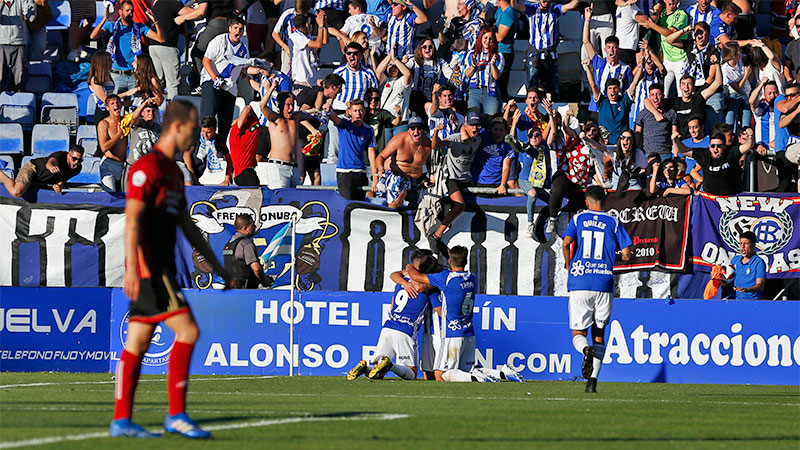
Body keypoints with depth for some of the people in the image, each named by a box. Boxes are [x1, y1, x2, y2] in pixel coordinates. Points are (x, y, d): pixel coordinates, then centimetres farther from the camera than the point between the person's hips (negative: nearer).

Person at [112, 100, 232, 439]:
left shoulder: (174, 172, 19)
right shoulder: (148, 167, -11)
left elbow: (187, 226, 26)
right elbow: (132, 218, -20)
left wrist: (217, 267, 26)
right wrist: (132, 268, -30)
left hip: (161, 270, 10)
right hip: (149, 270, -10)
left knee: (138, 343, 8)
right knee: (187, 331, -13)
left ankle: (121, 420, 8)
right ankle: (176, 414, -11)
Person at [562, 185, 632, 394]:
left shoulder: (578, 219, 7)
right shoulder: (613, 222, 9)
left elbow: (566, 243, -9)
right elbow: (626, 254, 3)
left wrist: (568, 265, 7)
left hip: (579, 283, -1)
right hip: (604, 283, 1)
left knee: (578, 334, 5)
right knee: (599, 335, 10)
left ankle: (586, 350, -31)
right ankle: (592, 380, -2)